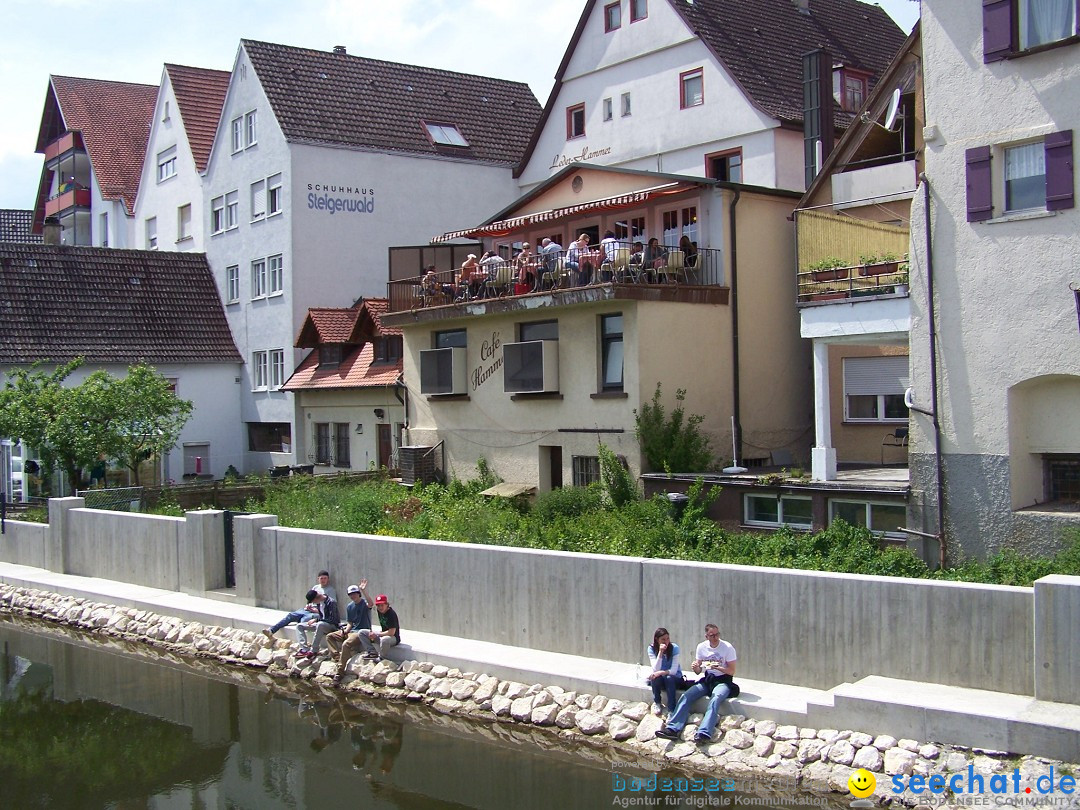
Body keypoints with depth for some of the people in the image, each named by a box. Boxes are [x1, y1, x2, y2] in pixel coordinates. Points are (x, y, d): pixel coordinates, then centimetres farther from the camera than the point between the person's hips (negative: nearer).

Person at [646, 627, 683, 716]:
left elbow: (673, 670, -22)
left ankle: (671, 710, -28)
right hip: (659, 680, 1)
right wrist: (660, 652, -32)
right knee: (655, 677, -31)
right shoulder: (651, 648, -13)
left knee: (669, 678, -34)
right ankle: (657, 703, -7)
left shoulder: (674, 648, -17)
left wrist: (660, 673, -35)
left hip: (675, 678, -1)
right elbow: (656, 669, -24)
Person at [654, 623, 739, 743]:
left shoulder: (728, 648, -7)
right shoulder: (701, 647, 4)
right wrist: (696, 668, -14)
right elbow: (698, 671, 10)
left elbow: (732, 672, -7)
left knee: (715, 699, -36)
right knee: (686, 696, -19)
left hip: (723, 681, -4)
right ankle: (672, 729, -29)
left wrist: (717, 667, -24)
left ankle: (704, 733, -51)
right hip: (706, 680, 5)